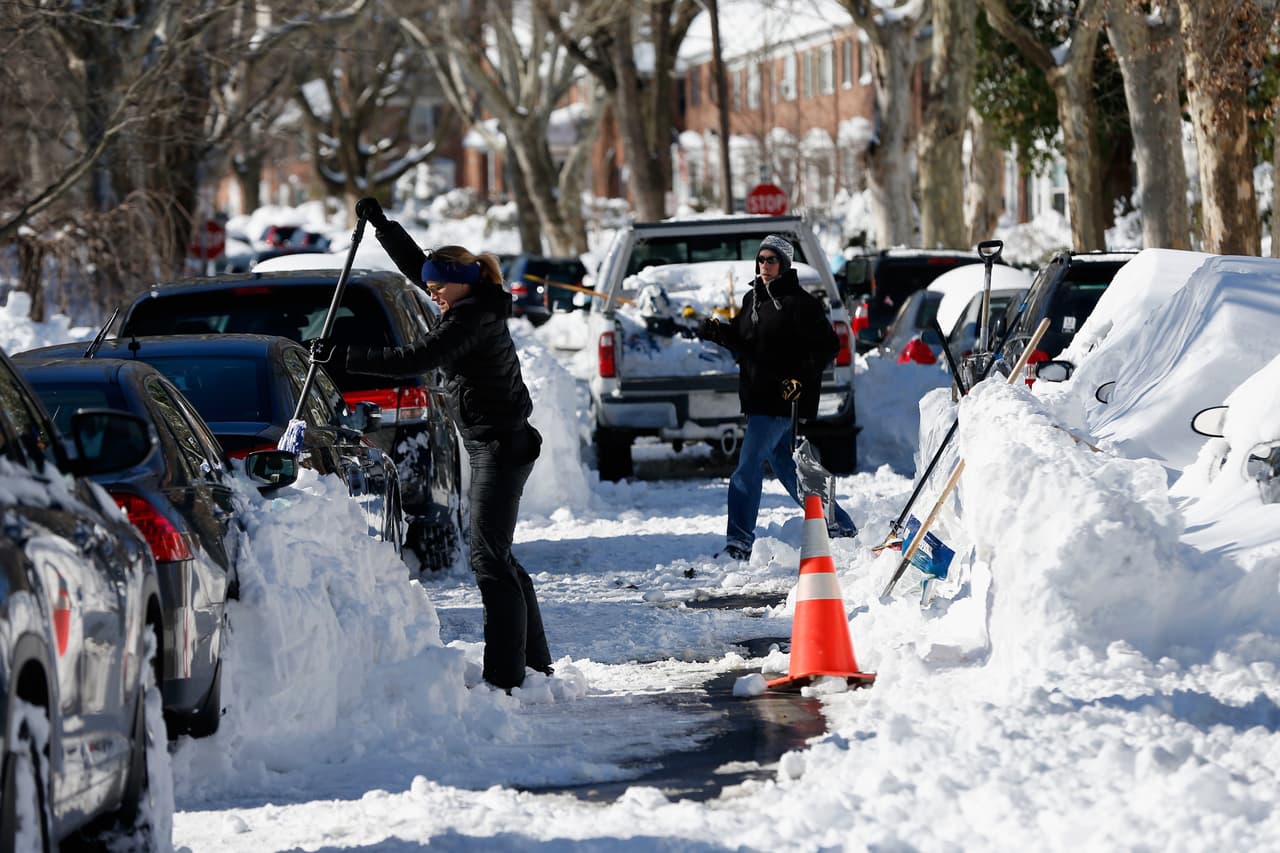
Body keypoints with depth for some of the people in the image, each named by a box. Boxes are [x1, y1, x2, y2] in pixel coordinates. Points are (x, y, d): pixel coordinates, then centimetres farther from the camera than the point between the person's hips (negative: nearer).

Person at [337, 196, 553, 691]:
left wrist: (346, 358, -22)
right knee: (497, 557, 15)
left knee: (489, 558, -11)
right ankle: (535, 662, 22)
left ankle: (505, 676, -12)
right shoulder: (475, 307, 10)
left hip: (501, 446, -11)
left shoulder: (474, 319, -18)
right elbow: (414, 264, 23)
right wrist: (379, 223, 20)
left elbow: (412, 360, -26)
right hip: (494, 445, 11)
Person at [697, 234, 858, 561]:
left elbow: (828, 346, -11)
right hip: (758, 398, 9)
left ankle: (739, 543, -13)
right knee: (785, 466, 15)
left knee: (748, 467, -13)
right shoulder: (752, 299, 14)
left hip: (782, 399, -9)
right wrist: (718, 332, 1)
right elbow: (743, 343, 22)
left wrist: (802, 378, -21)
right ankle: (840, 527, 27)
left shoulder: (798, 302, -10)